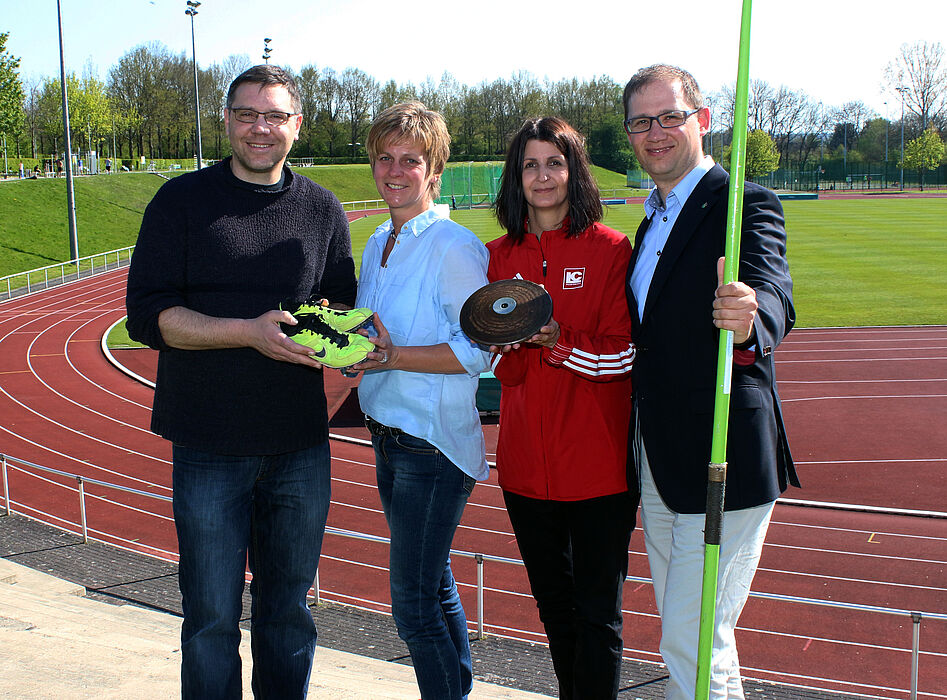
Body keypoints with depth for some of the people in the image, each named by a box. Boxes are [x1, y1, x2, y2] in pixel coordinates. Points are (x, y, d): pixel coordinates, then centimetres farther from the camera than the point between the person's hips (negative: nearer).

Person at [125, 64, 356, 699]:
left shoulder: (323, 210, 8)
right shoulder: (183, 201, -1)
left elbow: (345, 308, 14)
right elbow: (147, 314, -8)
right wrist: (249, 331, -20)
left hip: (300, 445, 3)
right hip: (210, 447, -2)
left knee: (290, 611, 14)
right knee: (212, 618, 6)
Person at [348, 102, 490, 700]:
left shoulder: (454, 247, -13)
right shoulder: (377, 245, 13)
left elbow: (478, 351, -17)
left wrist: (395, 356, -25)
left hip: (434, 442, -8)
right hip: (389, 436, 9)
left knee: (414, 603, -4)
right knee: (434, 585, 19)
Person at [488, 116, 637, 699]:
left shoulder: (610, 249, -6)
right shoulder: (501, 256, 6)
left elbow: (622, 355, -11)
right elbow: (507, 371, 3)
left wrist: (556, 338, -24)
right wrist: (514, 339, -18)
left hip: (599, 464, -4)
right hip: (527, 463, 5)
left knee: (597, 613, 5)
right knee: (554, 604, 19)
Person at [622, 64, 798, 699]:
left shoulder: (747, 204, -12)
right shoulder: (654, 219, 14)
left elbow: (773, 293, -32)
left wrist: (750, 319, -52)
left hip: (721, 461, -8)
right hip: (658, 462, 9)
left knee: (691, 645, -3)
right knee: (683, 639, 20)